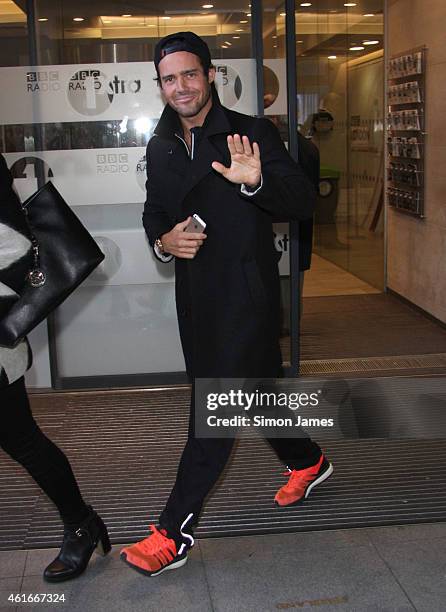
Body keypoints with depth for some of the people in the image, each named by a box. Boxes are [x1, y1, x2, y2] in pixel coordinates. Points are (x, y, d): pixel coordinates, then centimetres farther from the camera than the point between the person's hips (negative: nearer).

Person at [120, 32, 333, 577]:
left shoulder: (252, 133, -9)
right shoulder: (161, 147, 10)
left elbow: (303, 200, -17)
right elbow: (153, 211, 20)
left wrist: (257, 183, -38)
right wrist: (162, 240, -4)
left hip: (246, 292, -7)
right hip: (196, 292, 7)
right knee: (257, 384, 19)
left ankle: (174, 533, -3)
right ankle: (306, 461, 43)